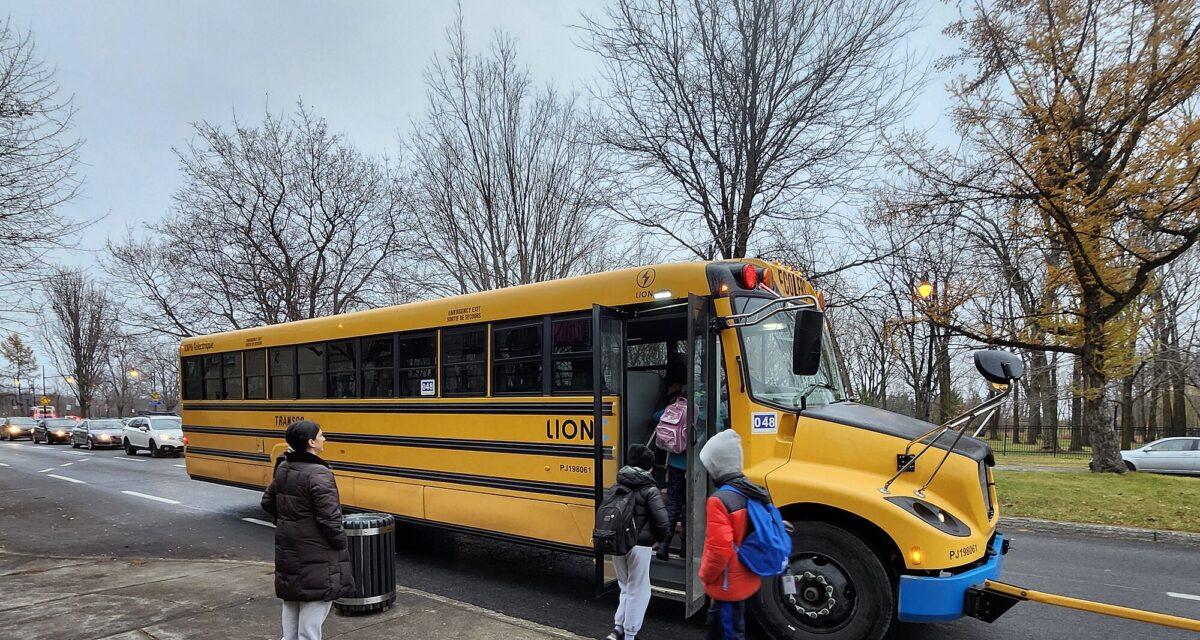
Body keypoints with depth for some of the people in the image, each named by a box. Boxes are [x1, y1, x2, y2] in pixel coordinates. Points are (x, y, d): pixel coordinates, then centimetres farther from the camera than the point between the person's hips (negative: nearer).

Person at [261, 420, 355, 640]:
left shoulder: (282, 469, 3)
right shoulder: (319, 474, -22)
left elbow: (268, 503, 16)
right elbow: (329, 518, -23)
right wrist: (341, 545, -10)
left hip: (287, 552, 9)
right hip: (315, 553, -9)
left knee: (291, 602, 21)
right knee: (314, 605, -1)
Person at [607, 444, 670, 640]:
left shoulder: (618, 487, 4)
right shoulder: (650, 490, -11)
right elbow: (661, 522, -16)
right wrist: (657, 539, 2)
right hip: (639, 546, -5)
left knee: (626, 588, 21)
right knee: (638, 591, 9)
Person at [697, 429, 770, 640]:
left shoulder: (719, 500, -26)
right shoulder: (754, 492, -1)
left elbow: (719, 549, -27)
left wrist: (705, 576, -10)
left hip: (728, 585, -8)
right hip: (747, 579, 8)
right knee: (715, 622, 25)